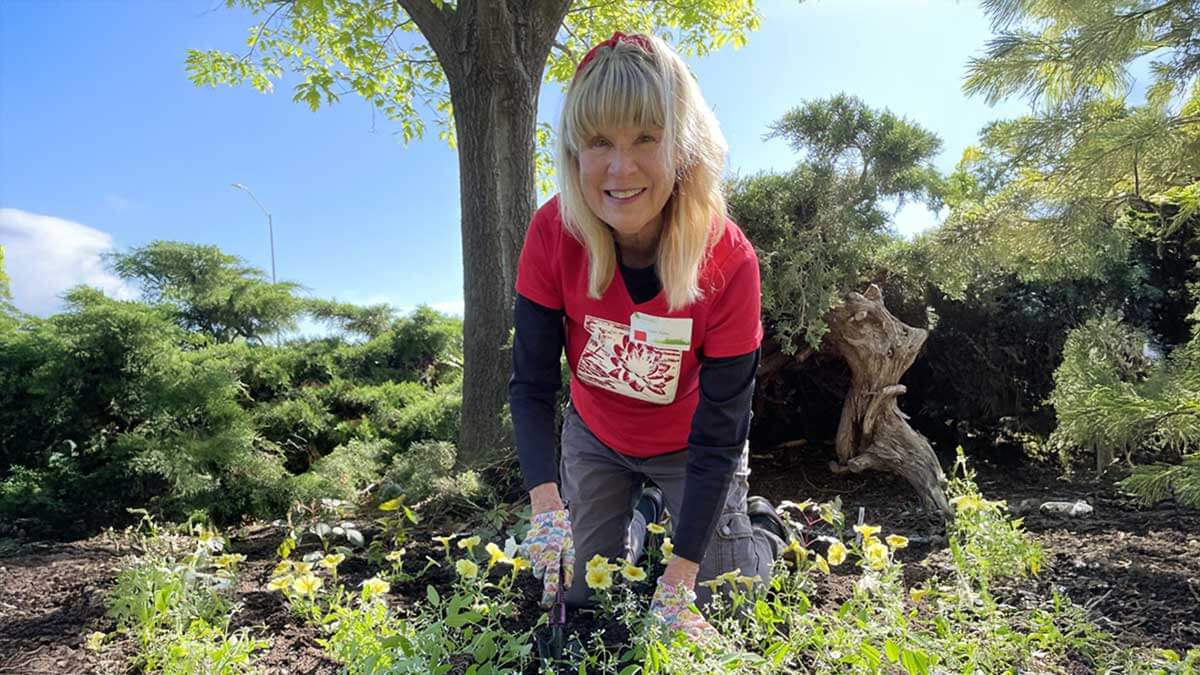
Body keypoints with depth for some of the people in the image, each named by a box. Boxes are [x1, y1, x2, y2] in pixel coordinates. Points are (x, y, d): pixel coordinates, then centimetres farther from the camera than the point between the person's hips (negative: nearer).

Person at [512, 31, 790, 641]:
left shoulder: (728, 262, -33)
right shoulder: (553, 233, -27)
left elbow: (719, 436, -27)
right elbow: (532, 384, -20)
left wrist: (679, 578, -28)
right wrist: (545, 504, -33)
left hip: (687, 450, -2)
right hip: (593, 437, 2)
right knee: (581, 595, 12)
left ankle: (763, 528, 37)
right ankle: (638, 516, 41)